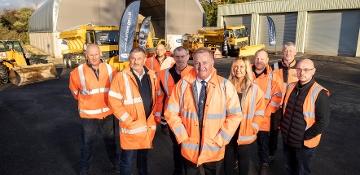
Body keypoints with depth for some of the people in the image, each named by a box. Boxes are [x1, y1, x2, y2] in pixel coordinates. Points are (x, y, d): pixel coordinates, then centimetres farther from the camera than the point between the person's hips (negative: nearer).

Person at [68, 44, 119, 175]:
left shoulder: (109, 69, -6)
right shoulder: (78, 72, -12)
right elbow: (74, 91, 6)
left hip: (108, 113, 3)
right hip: (88, 114, -2)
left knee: (111, 141, 21)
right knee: (87, 144, 13)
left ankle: (116, 164, 43)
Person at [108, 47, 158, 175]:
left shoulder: (151, 76, 4)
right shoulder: (121, 77, -11)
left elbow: (157, 97, 13)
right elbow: (114, 102, -12)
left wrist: (156, 115, 3)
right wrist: (129, 121, -15)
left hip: (148, 125, 4)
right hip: (131, 127, -4)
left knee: (143, 157, 23)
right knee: (127, 161, 6)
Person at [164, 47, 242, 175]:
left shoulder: (225, 85, -5)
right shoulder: (183, 84, -3)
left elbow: (235, 115, -5)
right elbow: (171, 113, -2)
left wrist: (220, 140, -10)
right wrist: (183, 137, -7)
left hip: (214, 151, 0)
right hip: (189, 150, 1)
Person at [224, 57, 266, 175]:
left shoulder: (254, 89, -7)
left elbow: (259, 111, -4)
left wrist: (252, 128, -9)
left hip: (245, 134, -1)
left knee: (243, 162, 15)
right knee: (228, 160, 17)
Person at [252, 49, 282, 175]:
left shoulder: (271, 77, -5)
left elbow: (277, 96, -4)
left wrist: (266, 112, -10)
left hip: (263, 118, -1)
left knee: (263, 142, 12)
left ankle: (264, 164, 34)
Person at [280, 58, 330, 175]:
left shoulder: (319, 93, -19)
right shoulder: (291, 87, -1)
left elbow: (323, 121, -19)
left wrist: (305, 136, -17)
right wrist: (282, 125, 3)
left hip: (305, 143, -5)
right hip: (287, 139, 5)